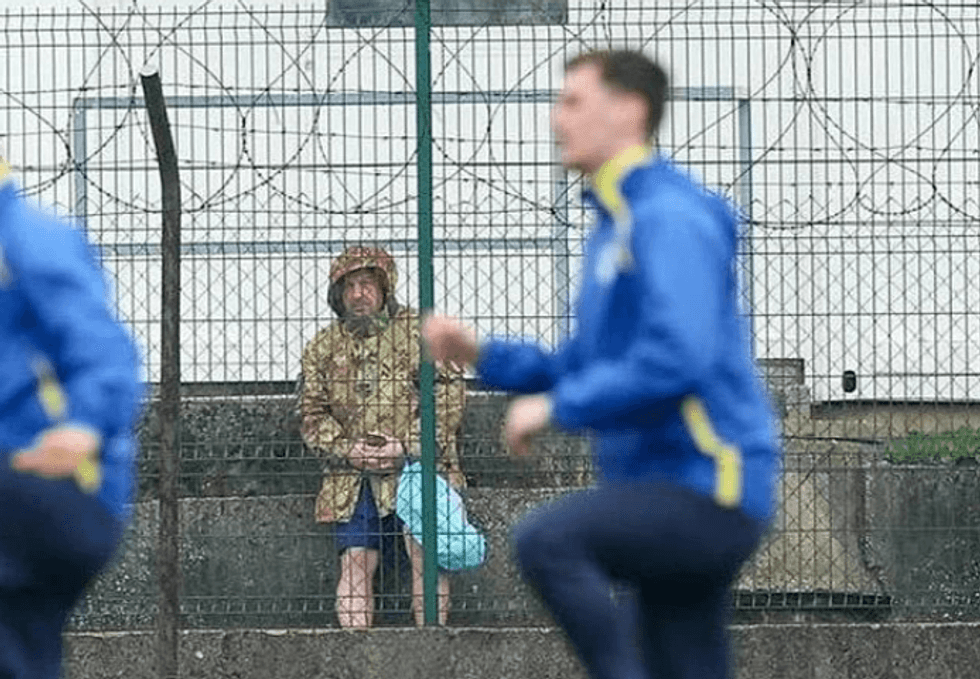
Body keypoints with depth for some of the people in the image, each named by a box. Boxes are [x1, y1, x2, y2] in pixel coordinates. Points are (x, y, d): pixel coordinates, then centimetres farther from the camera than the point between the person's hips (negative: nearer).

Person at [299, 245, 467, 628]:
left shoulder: (418, 331, 2)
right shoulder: (323, 348, 14)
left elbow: (449, 396, -4)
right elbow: (312, 413, 12)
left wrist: (407, 446, -13)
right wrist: (347, 449, -7)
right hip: (353, 478, 3)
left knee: (425, 552, -15)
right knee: (356, 562, -4)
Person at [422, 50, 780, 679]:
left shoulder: (670, 218, -12)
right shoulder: (615, 225, 19)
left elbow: (677, 359, -25)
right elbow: (590, 366, 23)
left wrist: (557, 407, -20)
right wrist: (484, 354, 10)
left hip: (709, 488, -10)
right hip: (670, 490, 10)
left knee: (546, 538, -29)